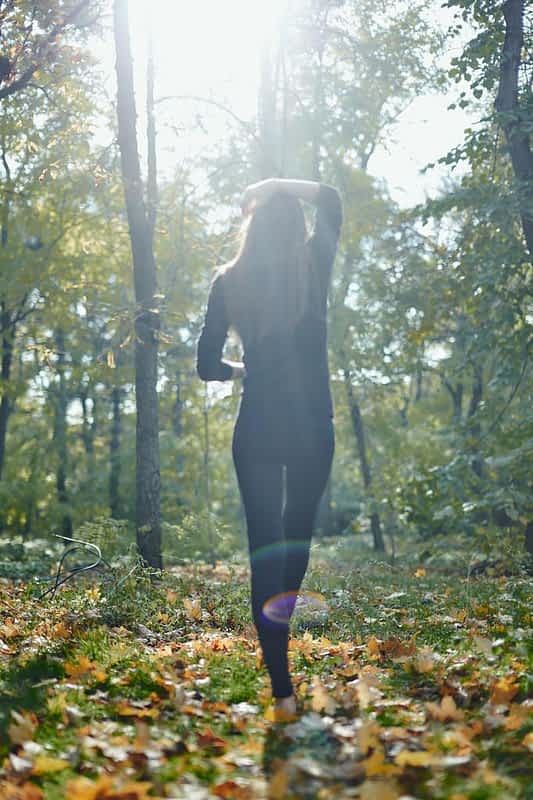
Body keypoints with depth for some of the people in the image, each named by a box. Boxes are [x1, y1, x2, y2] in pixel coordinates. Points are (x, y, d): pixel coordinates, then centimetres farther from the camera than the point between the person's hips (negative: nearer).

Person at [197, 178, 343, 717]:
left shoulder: (229, 282, 0)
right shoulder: (314, 267, -1)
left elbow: (208, 365, 5)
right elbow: (330, 199, 17)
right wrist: (277, 186, 12)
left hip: (257, 428, 0)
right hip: (312, 426, 0)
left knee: (264, 546, 2)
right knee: (299, 528, 26)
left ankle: (282, 691, -1)